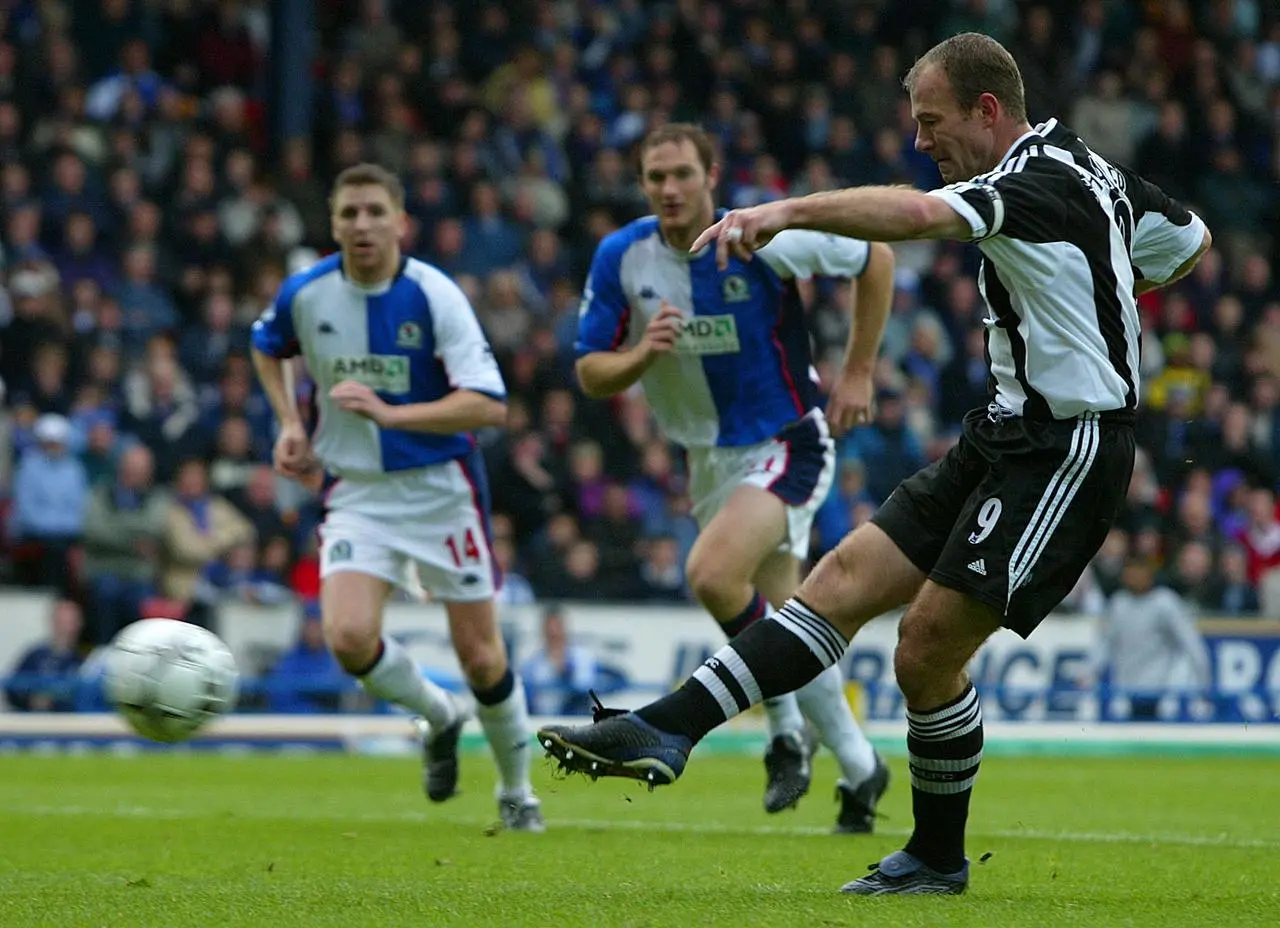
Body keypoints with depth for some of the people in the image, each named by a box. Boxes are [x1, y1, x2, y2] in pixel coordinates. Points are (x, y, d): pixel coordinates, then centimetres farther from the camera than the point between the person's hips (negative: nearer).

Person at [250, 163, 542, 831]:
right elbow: (266, 347, 20)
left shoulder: (435, 295, -16)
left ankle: (516, 791, 27)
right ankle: (439, 717, 13)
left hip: (442, 488, -2)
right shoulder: (305, 294, -5)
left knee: (481, 658, 0)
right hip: (357, 493, 2)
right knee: (349, 638, -19)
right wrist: (290, 425, 7)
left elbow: (489, 405, -23)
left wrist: (390, 413, -31)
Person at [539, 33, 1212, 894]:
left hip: (1066, 455, -10)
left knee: (927, 648, -9)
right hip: (1011, 436, 10)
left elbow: (918, 214, -38)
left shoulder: (1037, 181, -17)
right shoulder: (1089, 166, 12)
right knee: (846, 579, -2)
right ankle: (665, 731, -8)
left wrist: (789, 210, -45)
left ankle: (940, 855, 9)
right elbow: (1192, 241, 27)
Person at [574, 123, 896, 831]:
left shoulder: (765, 241, -19)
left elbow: (875, 258, -4)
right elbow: (591, 374, -3)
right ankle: (857, 768, 28)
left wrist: (857, 373, -4)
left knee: (712, 574, -27)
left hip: (787, 445, -5)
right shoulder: (620, 258, -8)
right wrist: (642, 354, -25)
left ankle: (786, 727, -9)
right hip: (710, 460, 6)